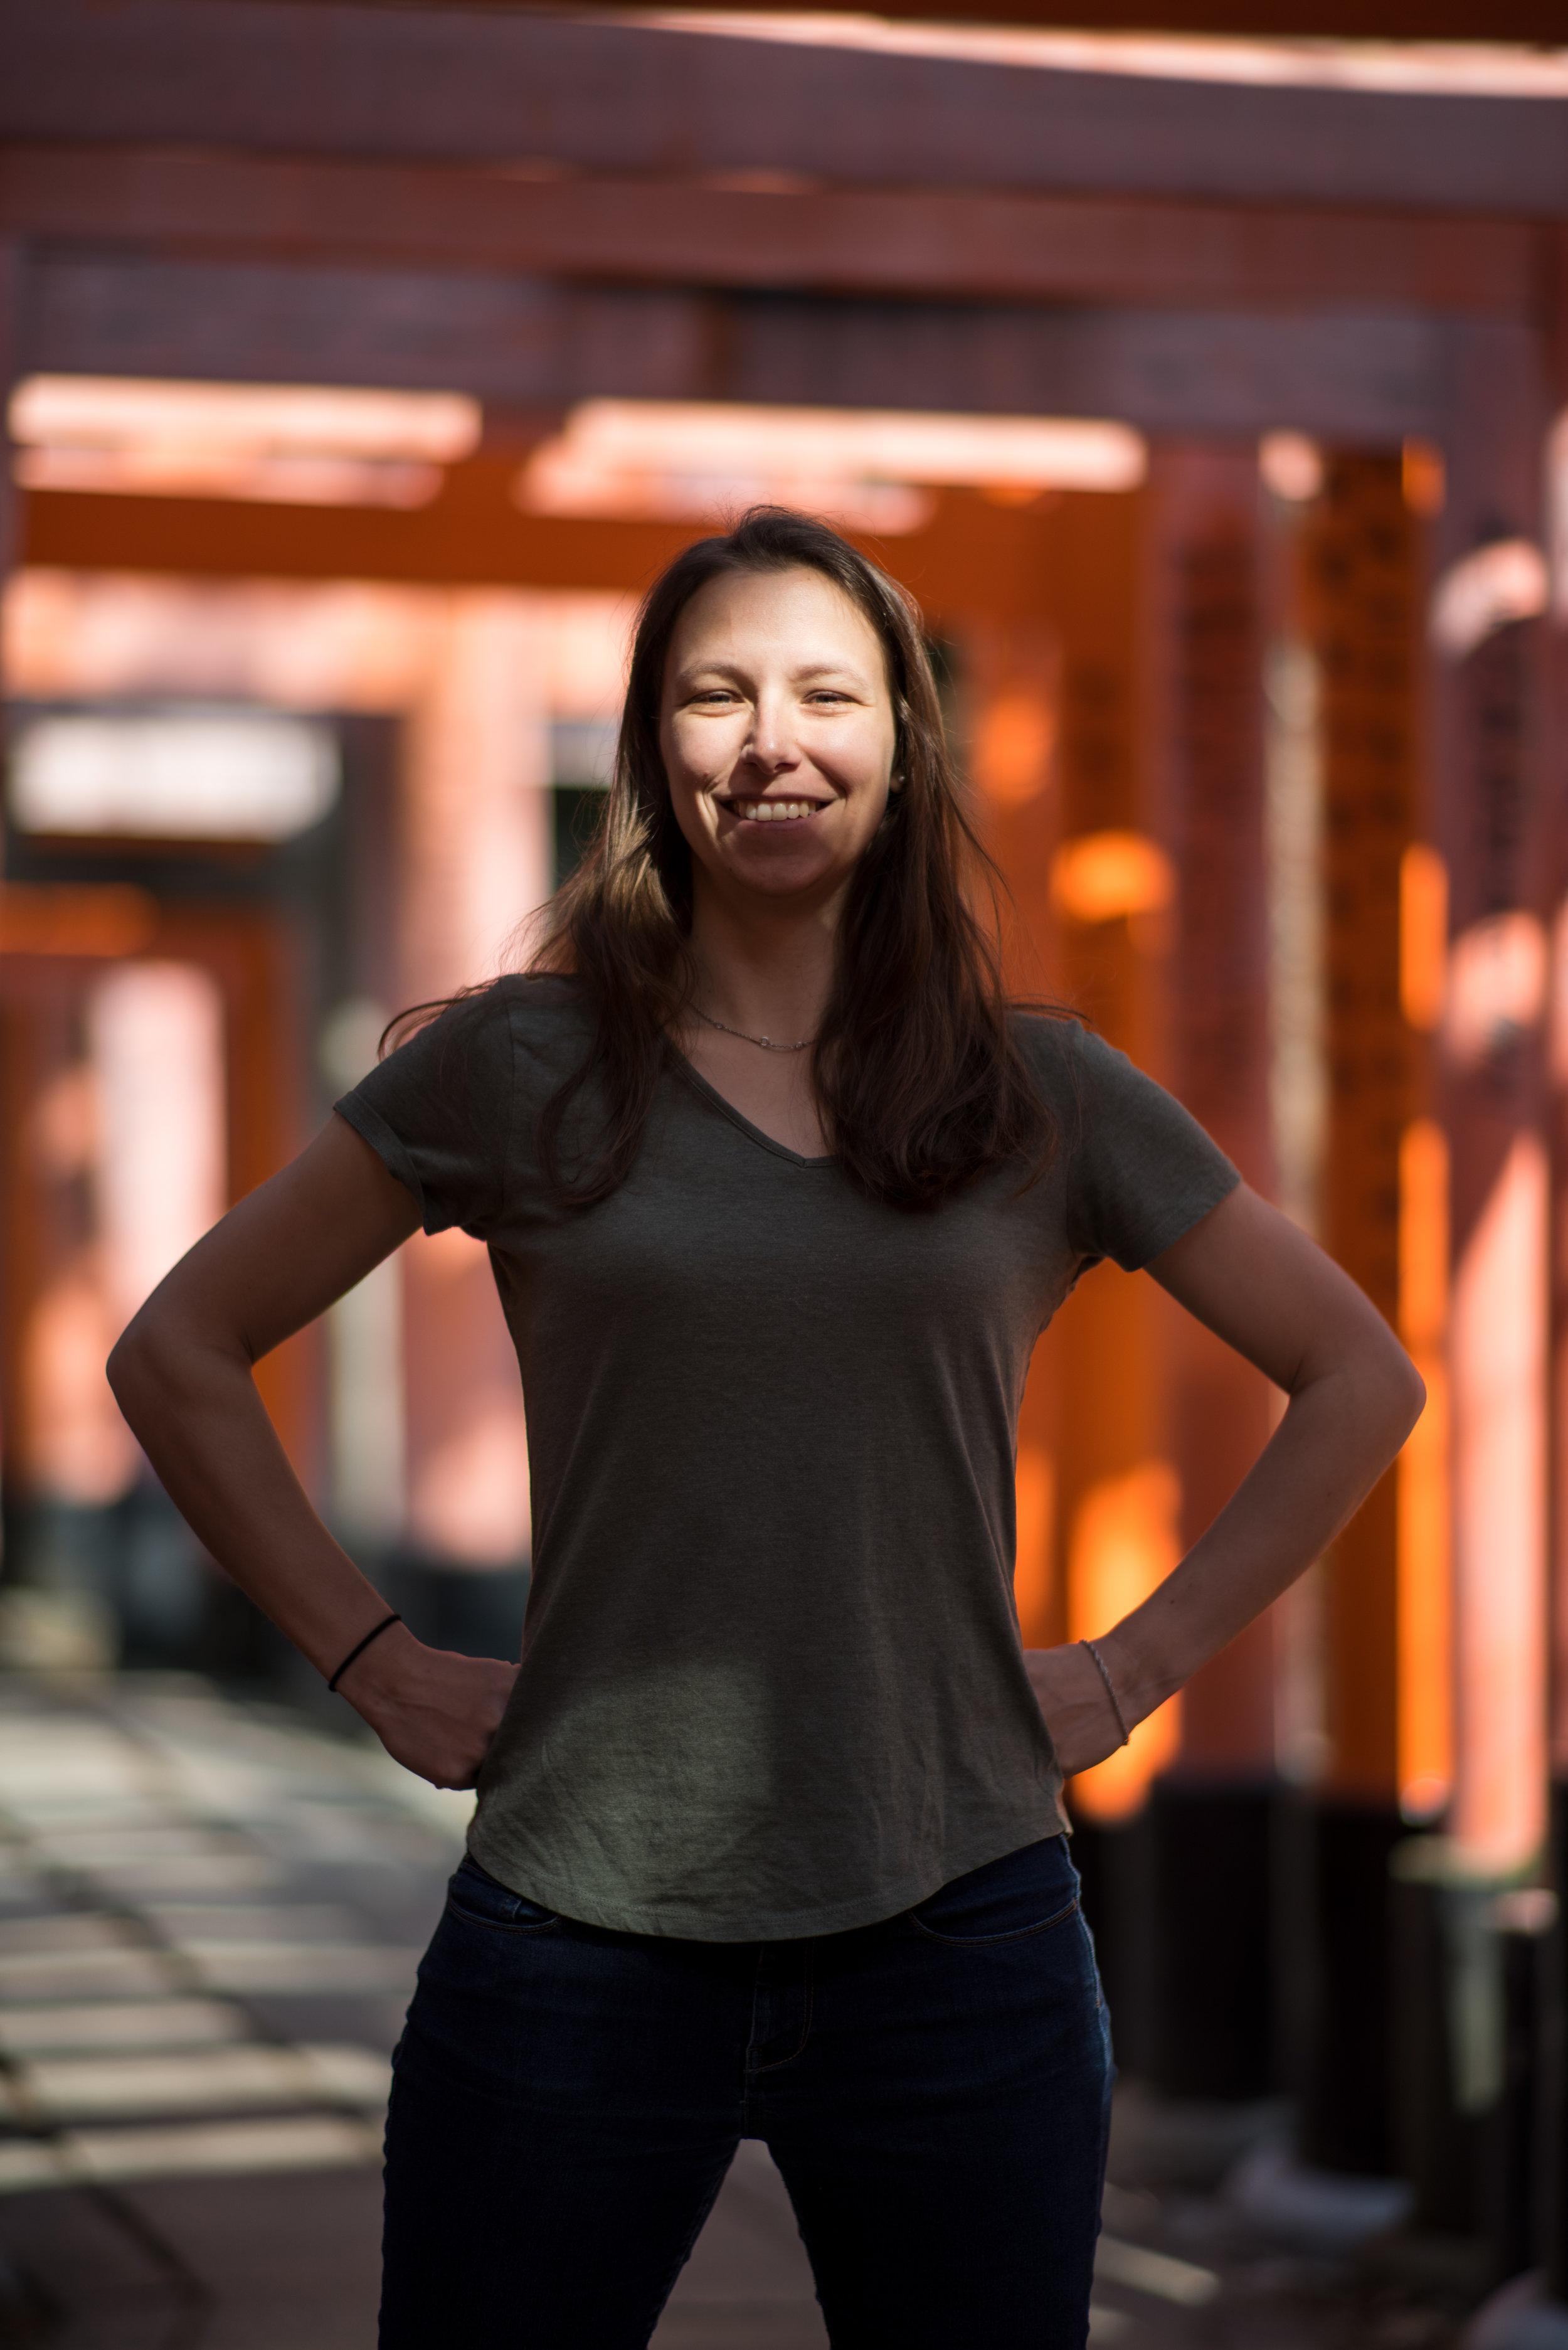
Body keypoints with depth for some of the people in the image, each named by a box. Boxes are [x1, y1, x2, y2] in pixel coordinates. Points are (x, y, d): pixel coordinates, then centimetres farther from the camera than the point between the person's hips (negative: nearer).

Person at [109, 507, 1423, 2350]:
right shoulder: (523, 1068, 3)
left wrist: (1142, 1662, 6)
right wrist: (374, 1664, 2)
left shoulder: (1046, 1095, 6)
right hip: (577, 1937, -1)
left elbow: (1360, 1379, 15)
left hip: (958, 1933, 1)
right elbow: (179, 1355, 9)